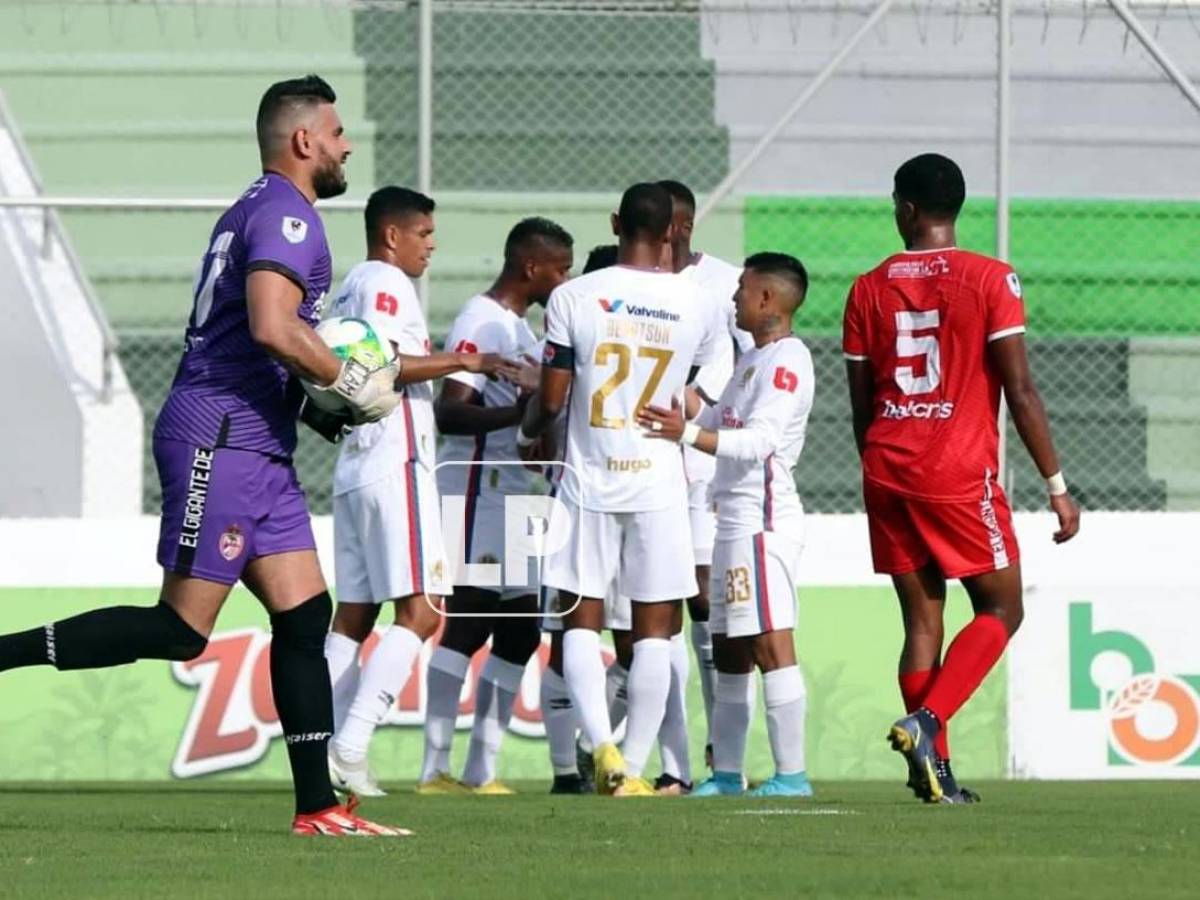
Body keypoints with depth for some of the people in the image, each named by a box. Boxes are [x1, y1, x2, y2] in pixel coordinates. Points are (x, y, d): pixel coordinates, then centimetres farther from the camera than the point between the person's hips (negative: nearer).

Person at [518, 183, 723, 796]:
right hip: (659, 479, 1)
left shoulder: (574, 298, -7)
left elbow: (552, 396, -4)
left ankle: (603, 746, -14)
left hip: (589, 478, -1)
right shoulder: (695, 305, -1)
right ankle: (634, 766, 4)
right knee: (654, 628, 6)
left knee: (581, 620, 5)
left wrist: (526, 435, 17)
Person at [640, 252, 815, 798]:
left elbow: (760, 440, -24)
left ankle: (792, 773, -17)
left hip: (763, 520, -11)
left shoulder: (787, 360, -11)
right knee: (729, 650, 11)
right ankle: (726, 773, 15)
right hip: (735, 521, 11)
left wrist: (688, 434, -33)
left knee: (770, 643, -14)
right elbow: (716, 425, 31)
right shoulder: (752, 360, 20)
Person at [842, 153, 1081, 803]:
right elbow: (1021, 391, -8)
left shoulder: (869, 289, 6)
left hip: (888, 472, 4)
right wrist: (1057, 487, -3)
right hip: (961, 475, -4)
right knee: (1001, 610, 7)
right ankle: (925, 723, -14)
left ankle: (934, 770, 4)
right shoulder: (990, 280, -5)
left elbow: (861, 405, 10)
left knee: (922, 620, 9)